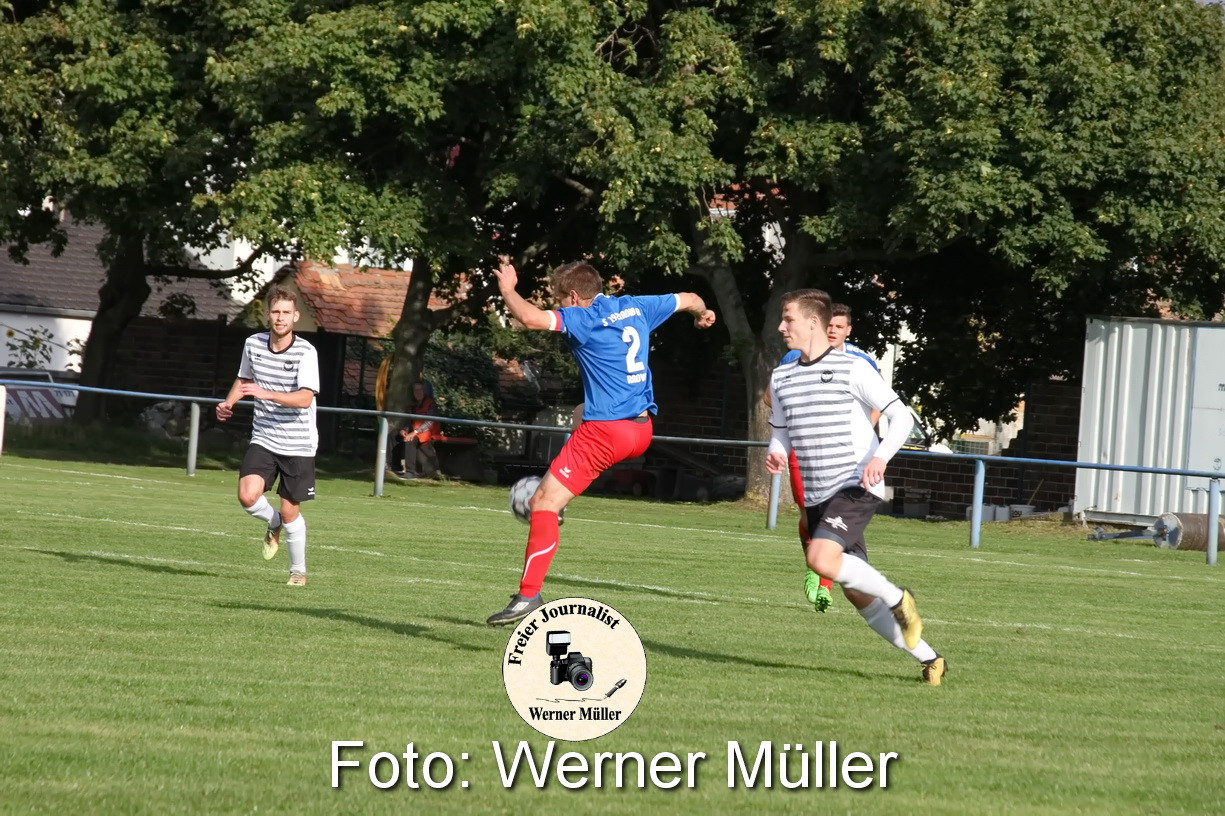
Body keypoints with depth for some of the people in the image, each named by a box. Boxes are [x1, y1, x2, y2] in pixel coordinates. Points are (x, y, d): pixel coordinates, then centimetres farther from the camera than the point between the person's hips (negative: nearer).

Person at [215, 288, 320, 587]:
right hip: (263, 439, 3)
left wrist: (267, 394, -37)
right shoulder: (253, 344, 2)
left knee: (290, 511, 1)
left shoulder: (306, 352, -14)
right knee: (247, 496, -17)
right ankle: (274, 524, 18)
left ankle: (298, 570, 23)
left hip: (298, 444, -3)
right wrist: (228, 403, 6)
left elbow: (305, 398, -26)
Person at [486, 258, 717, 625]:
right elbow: (689, 299, 26)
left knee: (544, 503, -7)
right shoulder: (636, 307, 10)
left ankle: (529, 595, -16)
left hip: (604, 431, -8)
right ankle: (554, 494, 41)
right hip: (642, 430, 8)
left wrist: (507, 289, -7)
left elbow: (530, 317, -26)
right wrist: (703, 313, 49)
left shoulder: (583, 318, -12)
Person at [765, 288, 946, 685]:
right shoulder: (782, 377, 11)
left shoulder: (852, 368, -8)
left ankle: (897, 599, -7)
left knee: (821, 559, -30)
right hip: (817, 497, 7)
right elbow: (781, 429, 22)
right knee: (858, 594, 6)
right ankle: (929, 660, 17)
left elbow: (900, 416, -8)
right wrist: (775, 453, -1)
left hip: (856, 489, -7)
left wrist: (881, 457, -25)